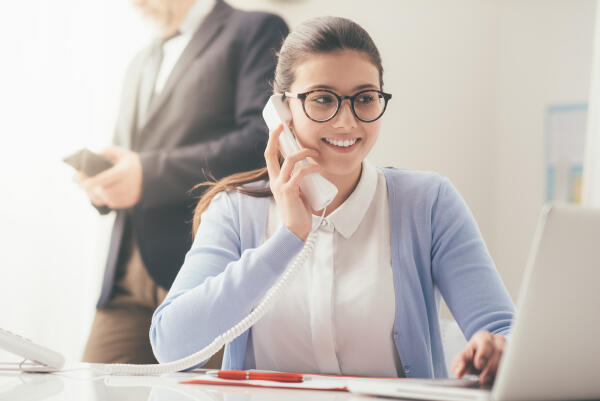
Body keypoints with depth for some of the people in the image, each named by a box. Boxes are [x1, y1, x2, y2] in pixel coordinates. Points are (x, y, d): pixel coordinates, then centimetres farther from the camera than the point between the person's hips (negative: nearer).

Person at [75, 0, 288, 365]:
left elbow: (263, 141, -12)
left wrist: (148, 175, -18)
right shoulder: (142, 64, 29)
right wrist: (104, 186, 6)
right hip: (130, 275, 7)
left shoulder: (257, 31, 3)